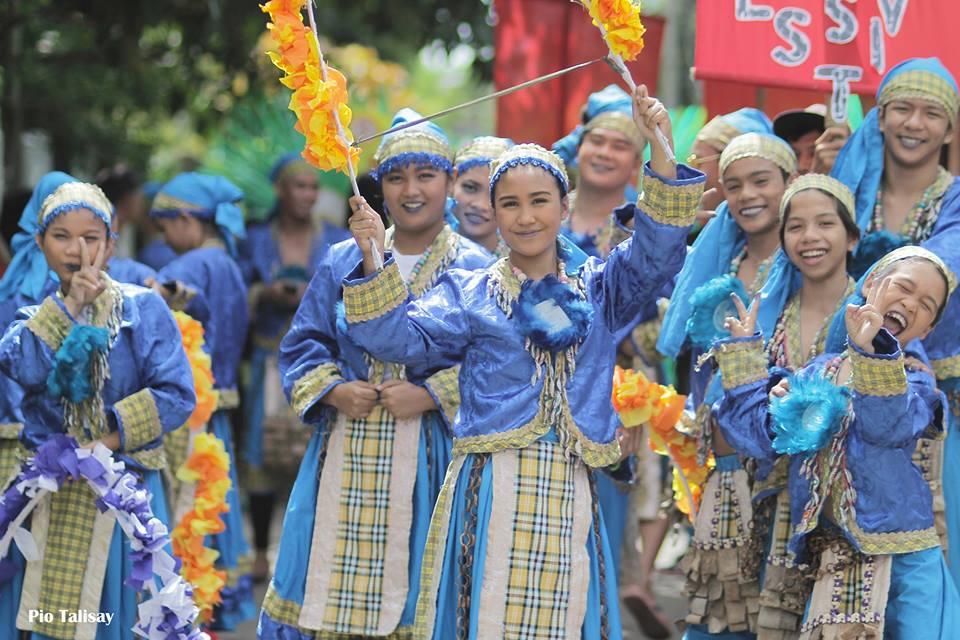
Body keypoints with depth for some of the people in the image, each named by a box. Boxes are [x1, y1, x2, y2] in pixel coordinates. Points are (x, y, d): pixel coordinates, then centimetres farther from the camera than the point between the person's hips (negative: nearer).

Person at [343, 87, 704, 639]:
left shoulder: (598, 291, 15)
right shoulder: (468, 294, 11)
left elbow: (656, 254, 0)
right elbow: (401, 338, 0)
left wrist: (661, 155, -11)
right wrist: (374, 262, -13)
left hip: (570, 495, 2)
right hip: (491, 489, -2)